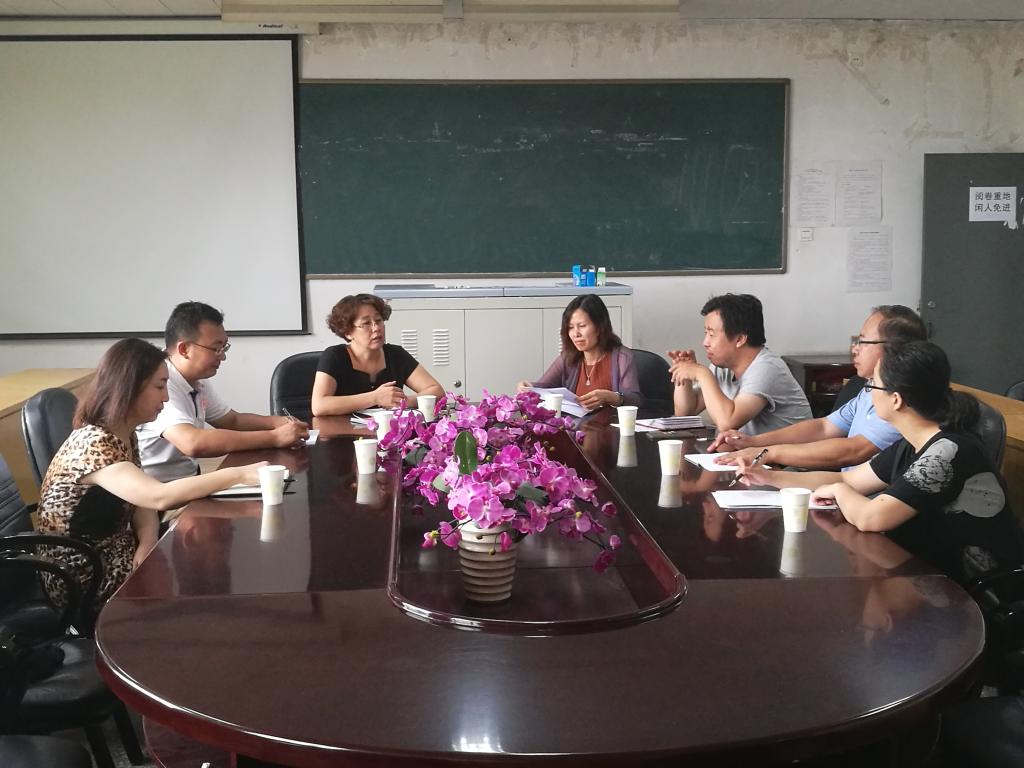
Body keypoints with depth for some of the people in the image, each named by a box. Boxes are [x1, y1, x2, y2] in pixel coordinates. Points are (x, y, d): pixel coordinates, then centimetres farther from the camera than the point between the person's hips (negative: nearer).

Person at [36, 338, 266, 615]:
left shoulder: (126, 436, 3)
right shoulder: (92, 445, -26)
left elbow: (142, 501, 4)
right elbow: (159, 496, -38)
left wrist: (147, 544, -17)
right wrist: (239, 475, -35)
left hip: (119, 556, 8)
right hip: (85, 580, -8)